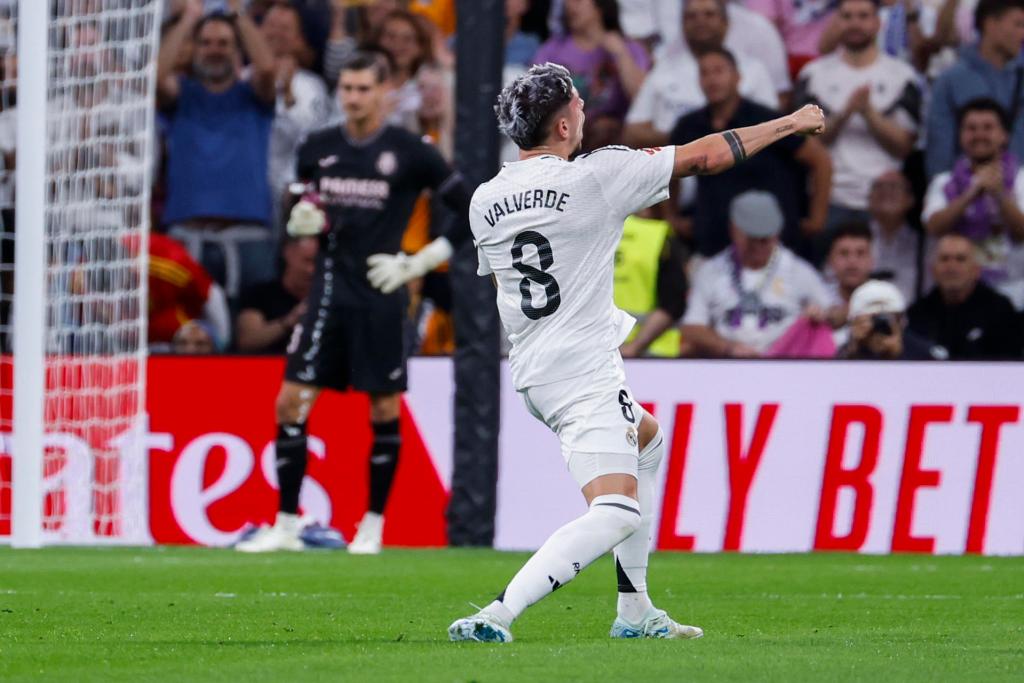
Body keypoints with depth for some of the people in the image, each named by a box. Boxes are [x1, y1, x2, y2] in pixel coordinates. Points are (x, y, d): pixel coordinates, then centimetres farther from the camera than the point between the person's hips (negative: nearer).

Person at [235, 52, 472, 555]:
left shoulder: (410, 153, -5)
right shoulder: (317, 149, 7)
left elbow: (470, 213, -2)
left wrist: (418, 263, -7)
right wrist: (301, 220, -4)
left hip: (380, 297, -3)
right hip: (330, 290, 3)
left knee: (385, 410, 0)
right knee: (291, 401, -5)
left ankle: (373, 526, 13)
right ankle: (286, 525, 2)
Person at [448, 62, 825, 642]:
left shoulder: (486, 200, 6)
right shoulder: (595, 176, -11)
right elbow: (709, 155, -4)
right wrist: (791, 123, 9)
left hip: (531, 372, 9)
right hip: (584, 371, -9)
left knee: (648, 440, 31)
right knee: (617, 512, -16)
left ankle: (635, 611, 29)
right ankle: (497, 616, -31)